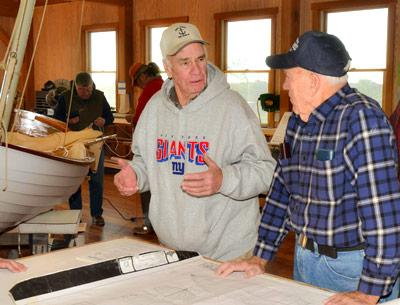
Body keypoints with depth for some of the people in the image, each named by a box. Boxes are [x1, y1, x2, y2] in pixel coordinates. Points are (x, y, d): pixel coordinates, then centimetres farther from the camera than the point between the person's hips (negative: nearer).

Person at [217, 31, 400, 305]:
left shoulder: (361, 118, -21)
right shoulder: (298, 122, 4)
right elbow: (282, 190, 9)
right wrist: (260, 259, 6)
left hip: (355, 267, -7)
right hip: (305, 258, 7)